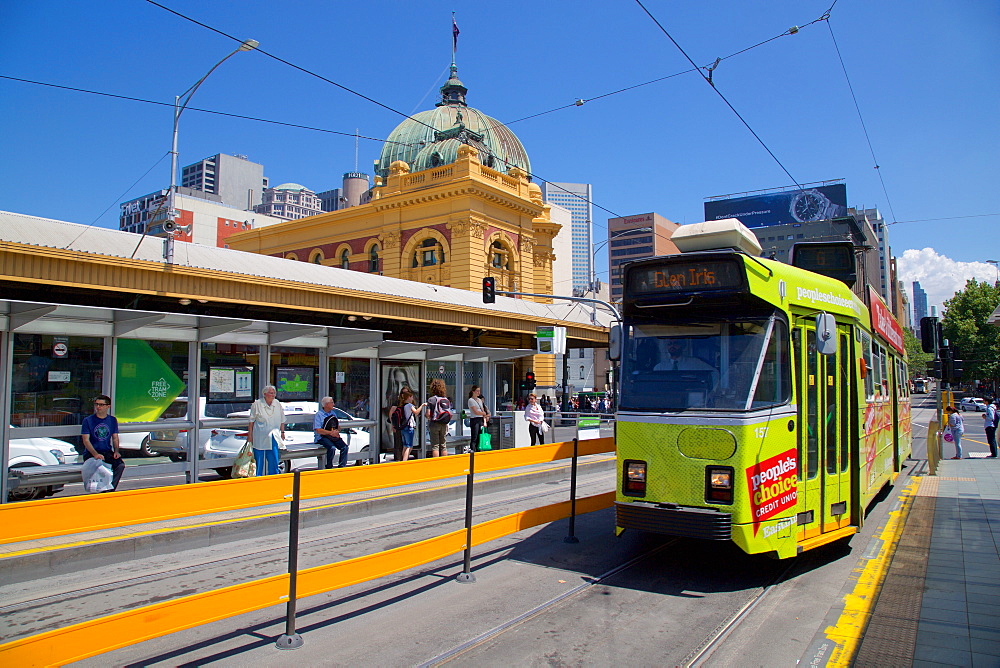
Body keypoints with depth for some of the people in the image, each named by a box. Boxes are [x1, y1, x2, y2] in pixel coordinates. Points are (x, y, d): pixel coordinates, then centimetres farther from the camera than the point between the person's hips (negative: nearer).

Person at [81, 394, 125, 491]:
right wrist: (95, 454, -21)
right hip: (91, 453, -3)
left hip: (107, 452, 3)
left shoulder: (112, 420, 12)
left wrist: (116, 451, -6)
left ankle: (110, 489, -22)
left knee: (120, 465, -26)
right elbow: (86, 440, -5)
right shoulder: (88, 420, 2)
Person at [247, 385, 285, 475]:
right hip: (259, 439, -3)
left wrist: (282, 432, 13)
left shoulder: (278, 405, 6)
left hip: (273, 439, 3)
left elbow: (282, 421, 15)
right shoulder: (257, 404, -5)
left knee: (273, 461, 3)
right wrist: (250, 435, -3)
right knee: (258, 461, 4)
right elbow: (251, 421, -1)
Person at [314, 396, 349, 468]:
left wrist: (337, 431, -2)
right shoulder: (319, 414, -2)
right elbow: (318, 430, -12)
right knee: (332, 448, -30)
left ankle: (342, 466, -5)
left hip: (334, 436, 6)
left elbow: (338, 426, 23)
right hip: (323, 437, -6)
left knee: (344, 447, -14)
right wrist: (330, 432, -19)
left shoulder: (333, 413, 18)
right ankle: (329, 467, -11)